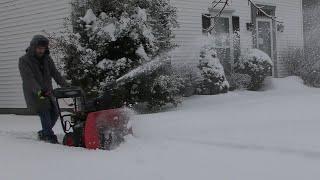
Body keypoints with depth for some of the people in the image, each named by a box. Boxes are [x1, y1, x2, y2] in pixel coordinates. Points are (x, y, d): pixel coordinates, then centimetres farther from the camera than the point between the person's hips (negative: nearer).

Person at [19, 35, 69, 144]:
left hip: (47, 92, 6)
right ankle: (50, 137, -16)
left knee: (54, 113, 5)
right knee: (44, 113, -19)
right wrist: (39, 91, -37)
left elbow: (55, 73, 1)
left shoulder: (47, 59, 8)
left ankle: (43, 133, 25)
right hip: (34, 94, -6)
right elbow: (29, 79, -23)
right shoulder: (24, 61, -10)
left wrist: (66, 86, -14)